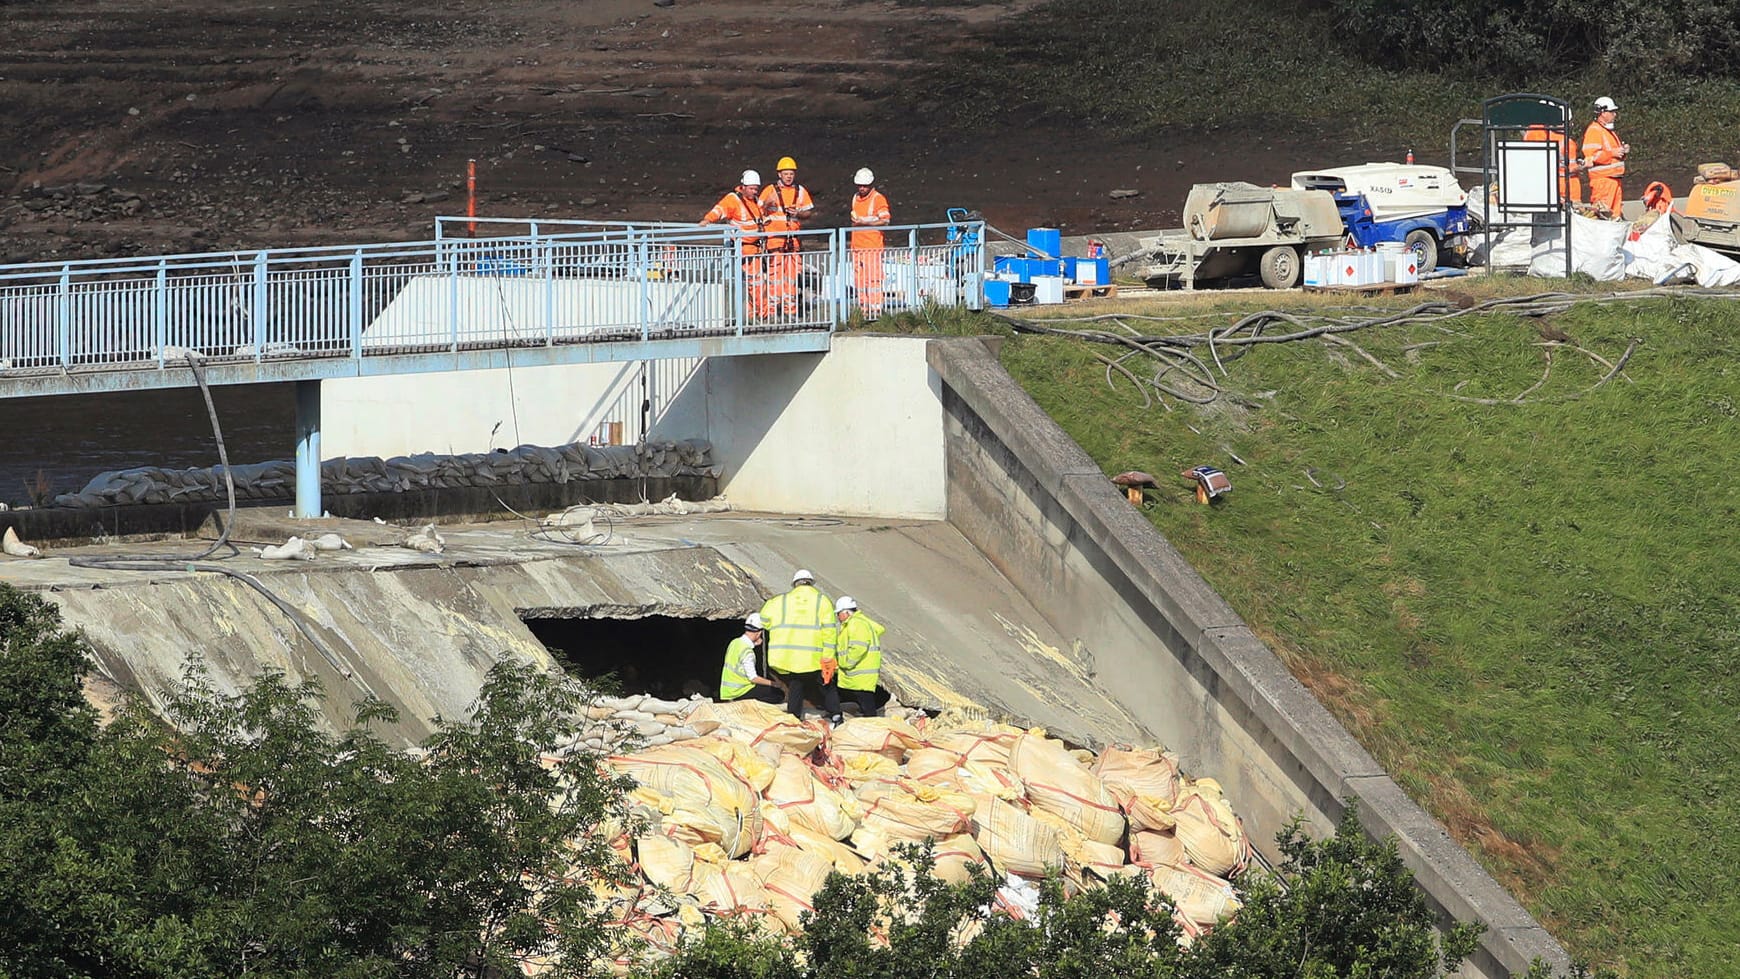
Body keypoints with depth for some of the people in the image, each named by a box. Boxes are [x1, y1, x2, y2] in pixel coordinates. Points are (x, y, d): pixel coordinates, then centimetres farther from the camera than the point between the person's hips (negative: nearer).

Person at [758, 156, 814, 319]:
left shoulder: (800, 191, 12)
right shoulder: (770, 190, 2)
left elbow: (808, 213, 16)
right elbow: (760, 212, 2)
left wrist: (798, 213, -6)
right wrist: (767, 204, -19)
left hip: (794, 237, 4)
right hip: (775, 237, -4)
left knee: (792, 273, 6)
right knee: (775, 271, -10)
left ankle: (790, 308, 12)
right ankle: (772, 307, -8)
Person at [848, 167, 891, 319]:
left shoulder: (878, 199, -6)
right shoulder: (855, 198, 17)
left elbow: (885, 221, -14)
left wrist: (865, 223, -19)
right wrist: (855, 222, 14)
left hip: (872, 246, -7)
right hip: (857, 245, 7)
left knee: (873, 278, -9)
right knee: (859, 279, 7)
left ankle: (876, 309, -7)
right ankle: (863, 310, 12)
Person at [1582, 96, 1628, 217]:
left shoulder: (1609, 131, 23)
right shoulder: (1593, 131, -9)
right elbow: (1591, 155, -20)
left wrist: (1623, 151, 11)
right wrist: (1612, 153, -19)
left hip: (1614, 178, 10)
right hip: (1602, 179, -10)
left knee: (1615, 212, 9)